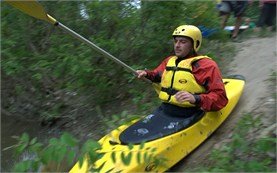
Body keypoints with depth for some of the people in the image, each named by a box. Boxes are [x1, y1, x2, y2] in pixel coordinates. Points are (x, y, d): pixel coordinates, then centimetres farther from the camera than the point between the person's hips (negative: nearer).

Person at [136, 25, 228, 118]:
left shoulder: (206, 65, -5)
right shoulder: (169, 60, 15)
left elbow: (220, 98, -11)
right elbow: (157, 74, 34)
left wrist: (195, 99, -28)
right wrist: (146, 74, 11)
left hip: (188, 117, -6)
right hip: (163, 110, 6)